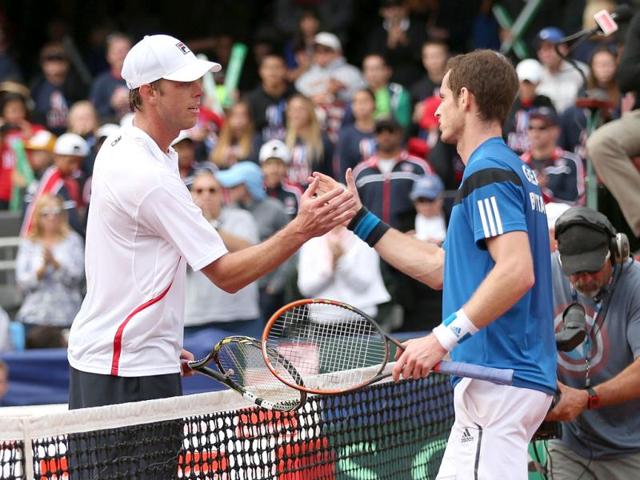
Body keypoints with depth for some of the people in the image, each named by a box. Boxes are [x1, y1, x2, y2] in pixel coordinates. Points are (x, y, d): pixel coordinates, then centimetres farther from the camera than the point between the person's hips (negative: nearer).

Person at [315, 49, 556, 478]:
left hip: (497, 380, -11)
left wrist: (444, 337, -26)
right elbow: (441, 268, 24)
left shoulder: (488, 172, -11)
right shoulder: (510, 169, 21)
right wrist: (360, 219, 26)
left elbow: (517, 271, -25)